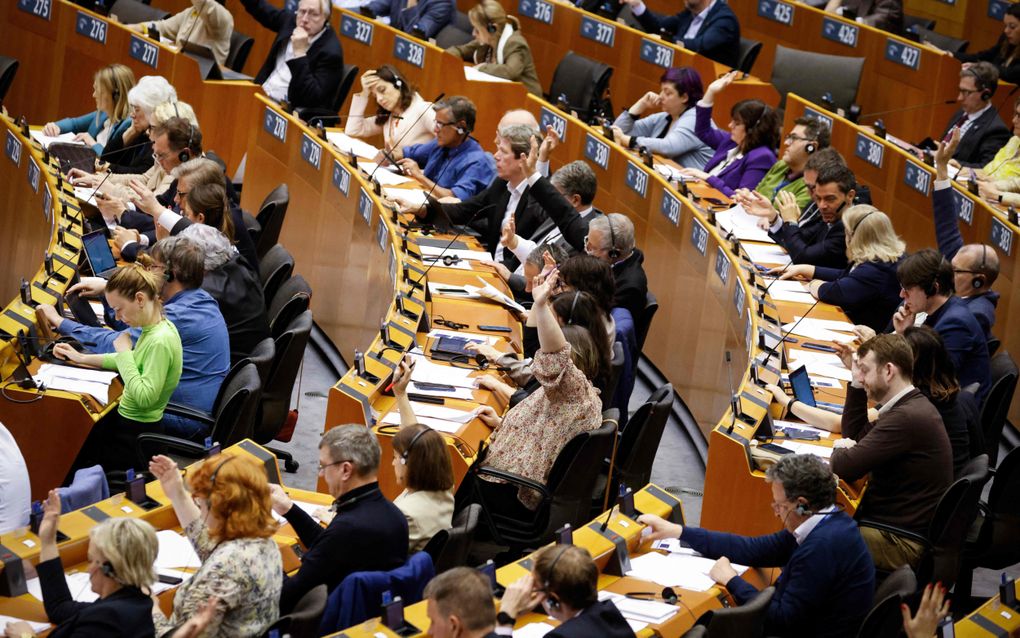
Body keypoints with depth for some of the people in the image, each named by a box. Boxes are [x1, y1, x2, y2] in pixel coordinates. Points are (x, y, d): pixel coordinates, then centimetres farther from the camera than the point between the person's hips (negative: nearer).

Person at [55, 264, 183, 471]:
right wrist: (81, 358, 16)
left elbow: (144, 398, -32)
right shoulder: (155, 328, 0)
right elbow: (137, 361, 19)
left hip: (135, 436, -9)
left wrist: (124, 351, -23)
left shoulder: (161, 341, -28)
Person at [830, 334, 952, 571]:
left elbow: (844, 468, -25)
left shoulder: (907, 418, -23)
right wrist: (856, 381, 13)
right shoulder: (912, 405, 10)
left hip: (902, 542, -10)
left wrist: (840, 449, -1)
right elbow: (855, 434, 22)